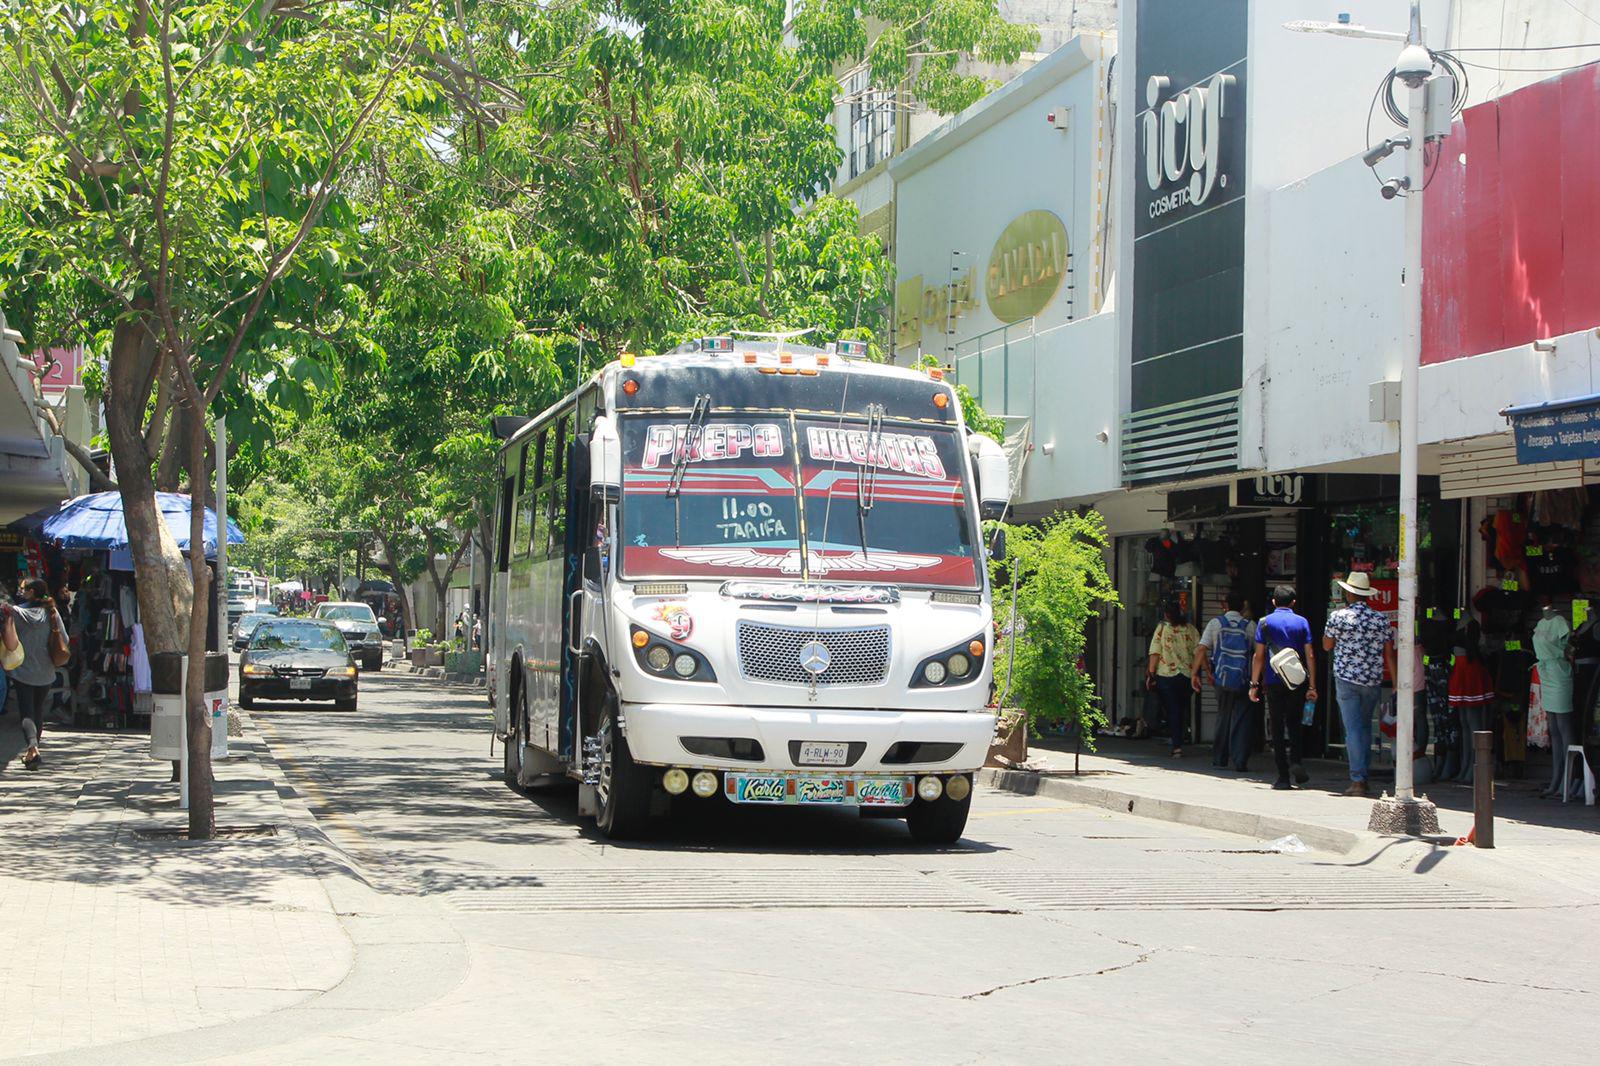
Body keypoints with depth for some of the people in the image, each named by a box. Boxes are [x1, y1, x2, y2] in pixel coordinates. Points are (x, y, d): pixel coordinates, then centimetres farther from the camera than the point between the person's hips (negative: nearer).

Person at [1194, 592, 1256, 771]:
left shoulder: (1215, 623, 2)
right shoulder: (1250, 626, 1)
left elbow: (1201, 650, -5)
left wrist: (1196, 672, 0)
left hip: (1221, 678, 2)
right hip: (1243, 680, -2)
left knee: (1223, 718, 16)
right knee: (1241, 721, 1)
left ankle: (1219, 759, 20)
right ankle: (1240, 761, -7)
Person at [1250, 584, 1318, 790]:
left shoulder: (1265, 623, 1)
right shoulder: (1302, 622, 3)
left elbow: (1259, 656, -2)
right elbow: (1310, 656, 0)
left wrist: (1254, 684, 2)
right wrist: (1312, 686, 2)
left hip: (1274, 682, -1)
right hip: (1298, 681, 1)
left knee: (1277, 727, 3)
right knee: (1294, 723, 16)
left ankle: (1283, 776, 0)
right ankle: (1295, 761, -6)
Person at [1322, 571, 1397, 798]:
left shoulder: (1339, 617, -7)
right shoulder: (1382, 620, 2)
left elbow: (1327, 646, 6)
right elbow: (1389, 655, 3)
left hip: (1347, 679, -3)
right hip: (1373, 681, 3)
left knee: (1353, 729, -4)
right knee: (1365, 728, 16)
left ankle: (1358, 780, -9)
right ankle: (1363, 775, 19)